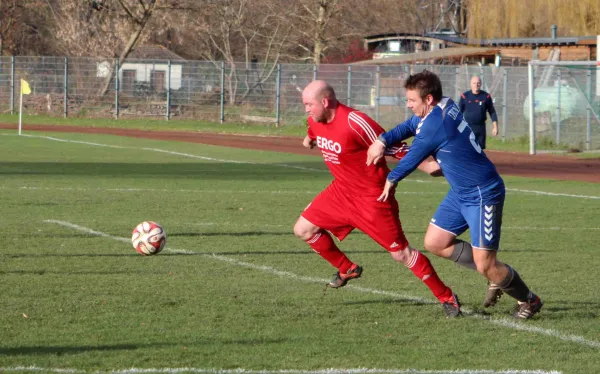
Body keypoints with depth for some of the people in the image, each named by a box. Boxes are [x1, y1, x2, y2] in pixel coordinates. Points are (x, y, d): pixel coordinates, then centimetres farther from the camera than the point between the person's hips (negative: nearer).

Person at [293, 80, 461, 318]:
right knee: (303, 229, 7)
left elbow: (392, 147, -21)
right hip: (341, 191, 8)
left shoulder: (354, 122, -26)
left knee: (400, 253, -7)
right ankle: (346, 269, 27)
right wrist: (309, 140, 11)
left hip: (372, 196, -8)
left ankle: (446, 297, 5)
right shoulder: (315, 121, -2)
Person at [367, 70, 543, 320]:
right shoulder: (443, 107, 1)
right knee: (434, 242, 10)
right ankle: (496, 276, 21)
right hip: (460, 193, 10)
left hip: (482, 195, -10)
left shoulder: (435, 125, -26)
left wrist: (391, 180, 7)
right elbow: (408, 127, 16)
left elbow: (412, 159, -12)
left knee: (485, 265, -10)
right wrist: (383, 141, -3)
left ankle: (528, 300, 14)